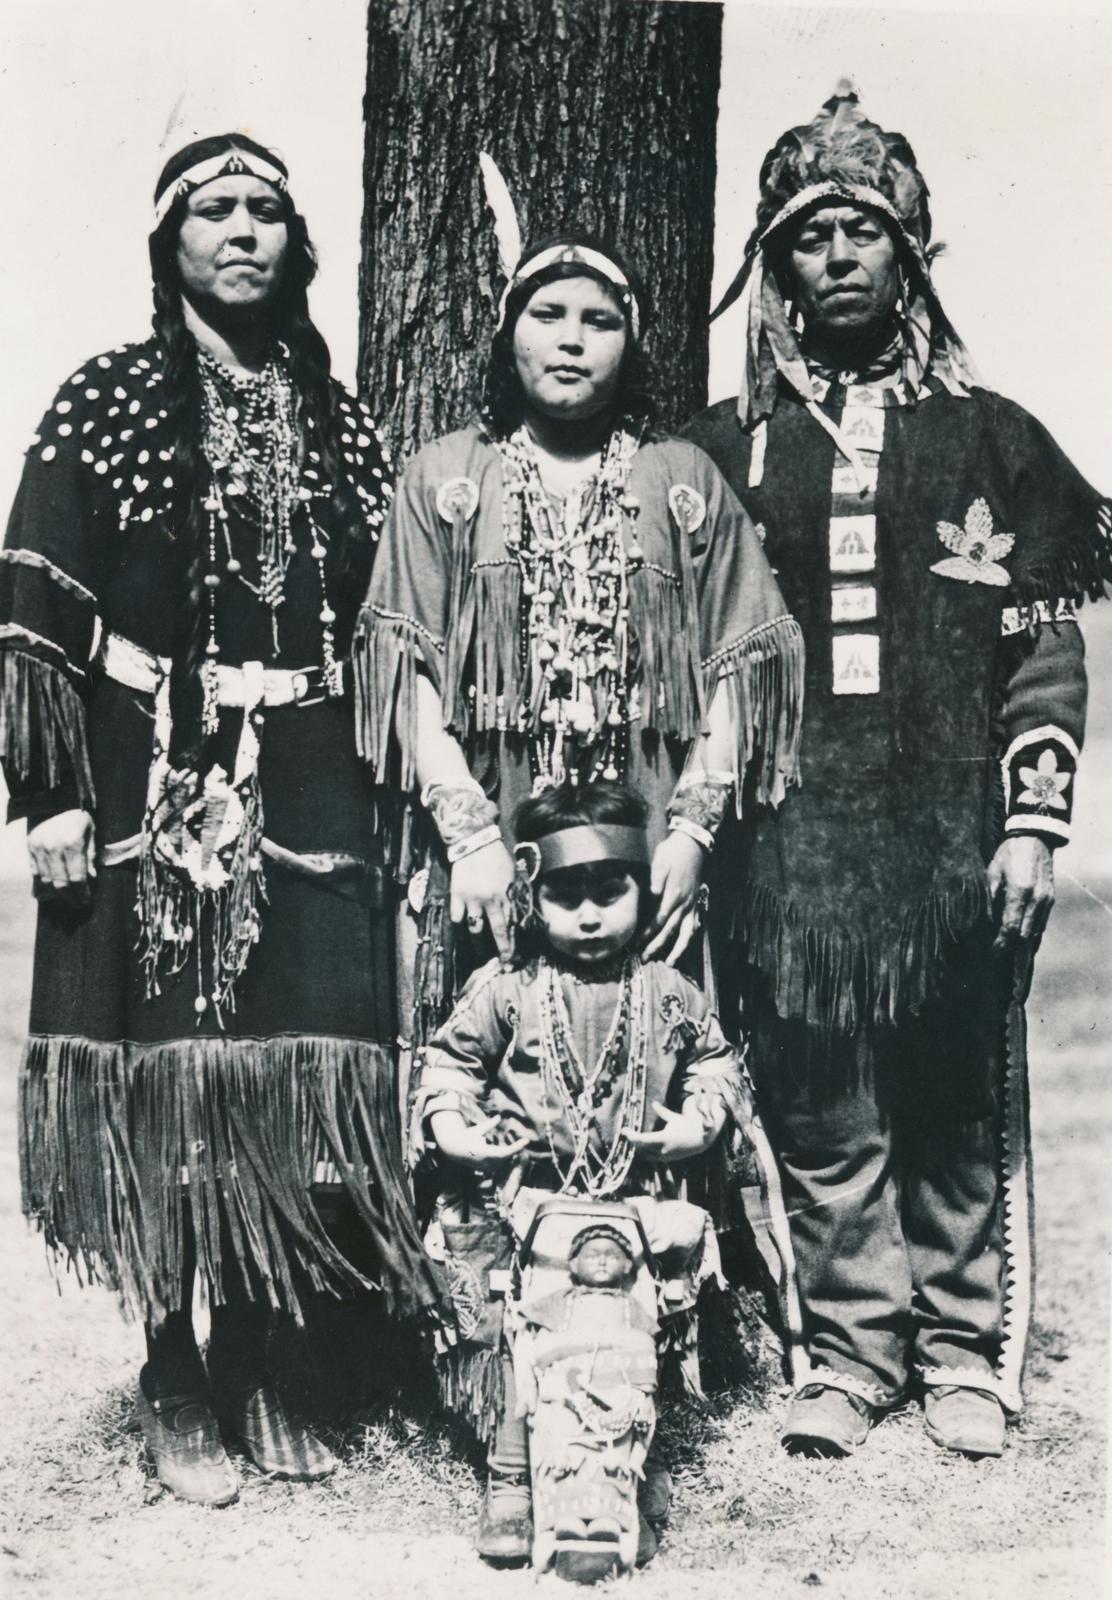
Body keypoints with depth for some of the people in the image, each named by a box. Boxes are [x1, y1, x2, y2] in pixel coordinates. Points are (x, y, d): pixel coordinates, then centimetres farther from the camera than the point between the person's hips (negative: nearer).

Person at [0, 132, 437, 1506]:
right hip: (149, 785, -3)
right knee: (159, 1073, 2)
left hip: (300, 791, 3)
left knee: (283, 1078, 4)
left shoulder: (337, 423, 13)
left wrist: (379, 793, 9)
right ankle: (172, 1385, 18)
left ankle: (251, 1366, 21)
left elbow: (377, 627, 14)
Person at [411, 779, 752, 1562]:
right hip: (521, 1199, -1)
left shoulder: (668, 994, 4)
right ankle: (511, 1481, 8)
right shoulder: (505, 991, -1)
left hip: (635, 1200, 1)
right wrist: (448, 1121, -10)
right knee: (508, 1333, -8)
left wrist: (698, 1120, 0)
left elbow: (716, 1060, 17)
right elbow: (448, 1060, 7)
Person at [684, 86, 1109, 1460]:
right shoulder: (724, 450, 10)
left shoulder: (990, 436, 8)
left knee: (963, 1106, 6)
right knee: (817, 1107, 4)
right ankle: (844, 1350, 20)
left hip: (954, 828, 0)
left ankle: (964, 1356, 22)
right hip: (794, 839, 1)